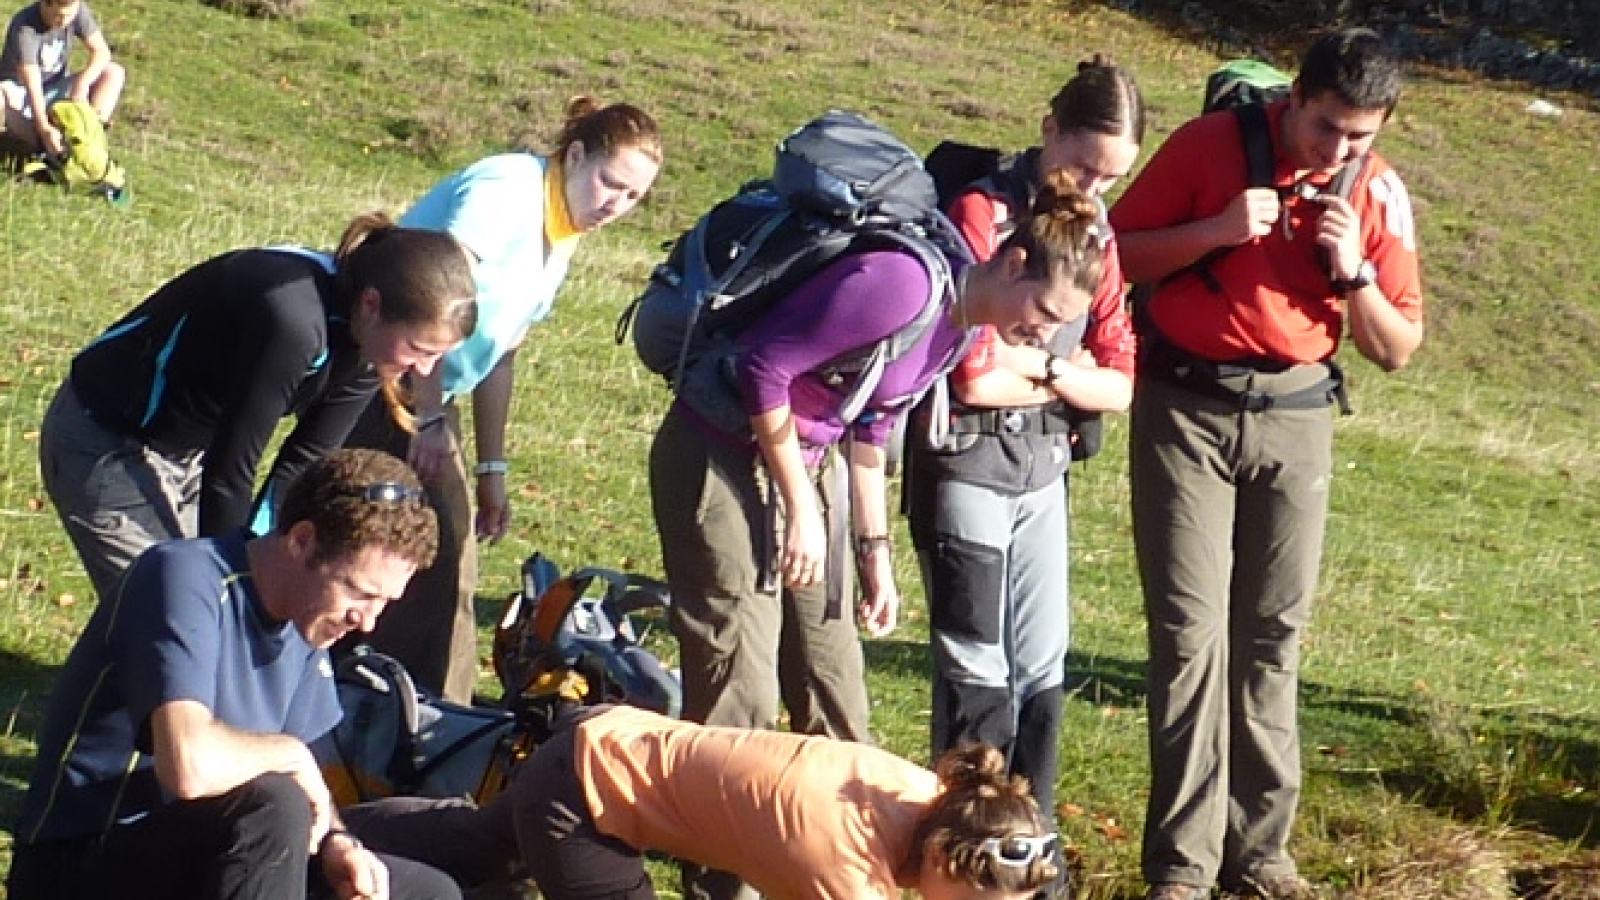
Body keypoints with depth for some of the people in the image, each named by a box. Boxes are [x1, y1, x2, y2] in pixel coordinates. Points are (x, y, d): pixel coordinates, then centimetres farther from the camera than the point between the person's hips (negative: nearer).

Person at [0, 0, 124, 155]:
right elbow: (32, 86, -38)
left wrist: (82, 83, -30)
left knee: (114, 73, -15)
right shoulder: (24, 28, -29)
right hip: (18, 90, -5)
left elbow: (101, 51, -12)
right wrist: (44, 129, -50)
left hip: (55, 88, 5)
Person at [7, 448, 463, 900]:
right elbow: (192, 767, -38)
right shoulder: (184, 576, -23)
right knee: (271, 806, -34)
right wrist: (289, 751, -20)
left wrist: (335, 841, -9)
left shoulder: (306, 619, 4)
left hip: (194, 856, 9)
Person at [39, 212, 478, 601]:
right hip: (107, 446, -8)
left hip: (191, 450, 8)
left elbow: (301, 465, -3)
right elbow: (229, 472, -28)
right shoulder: (291, 319, -35)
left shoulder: (362, 353, -11)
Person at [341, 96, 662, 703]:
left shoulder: (563, 236, 12)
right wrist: (430, 419, -24)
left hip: (431, 395, 10)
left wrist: (492, 470, 17)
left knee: (452, 566, 10)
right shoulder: (507, 191, -16)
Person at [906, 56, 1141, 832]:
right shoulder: (982, 213, -13)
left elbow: (1119, 386, 6)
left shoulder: (1094, 234, 8)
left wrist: (1040, 365, -10)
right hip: (966, 465, -6)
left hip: (1044, 469, 6)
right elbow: (973, 379, -18)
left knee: (1041, 667, 9)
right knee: (977, 670, 0)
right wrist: (1070, 375, -5)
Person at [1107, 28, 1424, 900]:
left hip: (1295, 419, 3)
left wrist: (1353, 272, -13)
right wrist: (1214, 231, -18)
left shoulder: (1378, 196, 1)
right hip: (1186, 408, -3)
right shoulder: (1209, 144, -7)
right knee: (1190, 628, -6)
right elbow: (1115, 254, -4)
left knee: (1272, 632, 4)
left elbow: (1397, 349, 5)